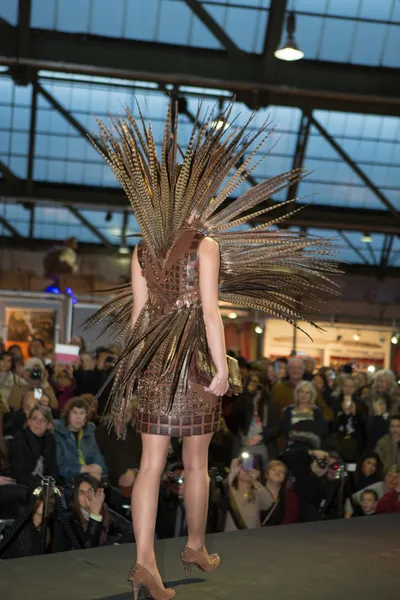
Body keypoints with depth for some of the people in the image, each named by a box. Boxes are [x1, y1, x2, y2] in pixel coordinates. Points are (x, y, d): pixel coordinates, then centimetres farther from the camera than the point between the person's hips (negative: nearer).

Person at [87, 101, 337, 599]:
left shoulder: (143, 249, 8)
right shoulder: (206, 245, -7)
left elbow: (137, 311, 9)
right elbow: (210, 311, -13)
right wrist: (222, 369, -11)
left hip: (151, 360, 4)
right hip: (195, 361, -4)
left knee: (151, 464, 3)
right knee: (196, 463, 11)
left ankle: (144, 559, -8)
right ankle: (195, 549, 27)